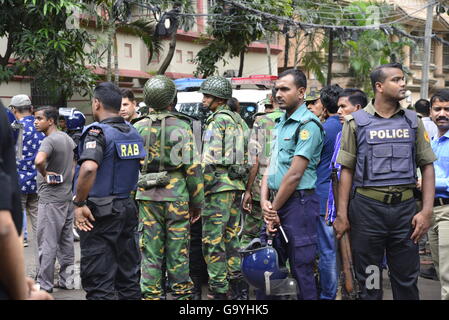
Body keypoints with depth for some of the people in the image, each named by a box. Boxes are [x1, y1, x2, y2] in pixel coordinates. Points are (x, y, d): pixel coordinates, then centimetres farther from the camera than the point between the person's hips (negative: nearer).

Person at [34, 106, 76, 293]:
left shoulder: (49, 140, -17)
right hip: (67, 196, 9)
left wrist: (44, 174, -18)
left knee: (47, 243, -2)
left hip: (51, 199, -9)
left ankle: (44, 285, 5)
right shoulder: (66, 137, 11)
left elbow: (39, 160, -36)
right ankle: (67, 280, 20)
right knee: (66, 241, 13)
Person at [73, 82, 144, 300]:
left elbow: (89, 168, -30)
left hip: (101, 212, -7)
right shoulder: (133, 132, 10)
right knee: (128, 275, 15)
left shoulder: (97, 132, -14)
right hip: (128, 208, 7)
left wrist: (79, 203, -21)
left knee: (99, 281, -1)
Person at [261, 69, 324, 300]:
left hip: (298, 202, -8)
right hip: (276, 203, 9)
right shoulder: (281, 122, 15)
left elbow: (295, 174, -16)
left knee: (301, 270, 0)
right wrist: (264, 201, -2)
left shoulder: (308, 125, -12)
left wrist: (274, 209, -10)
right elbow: (271, 165, 12)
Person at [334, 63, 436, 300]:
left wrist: (427, 211, -2)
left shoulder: (413, 121, 8)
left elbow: (427, 166, 8)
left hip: (405, 208, 2)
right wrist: (341, 214, -4)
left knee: (407, 280, 9)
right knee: (368, 282, 8)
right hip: (367, 207, -2)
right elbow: (346, 170, 1)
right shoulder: (357, 122, 1)